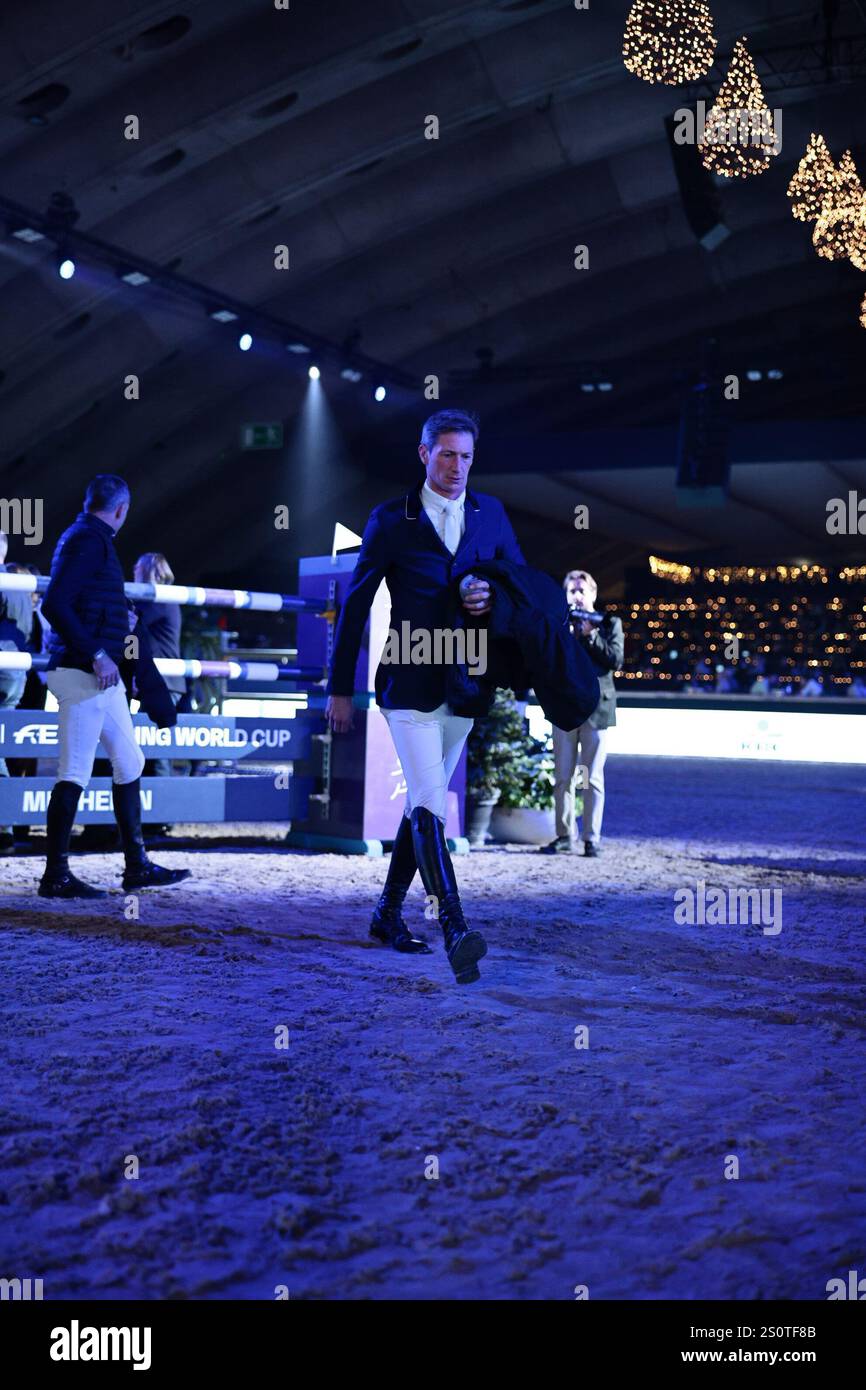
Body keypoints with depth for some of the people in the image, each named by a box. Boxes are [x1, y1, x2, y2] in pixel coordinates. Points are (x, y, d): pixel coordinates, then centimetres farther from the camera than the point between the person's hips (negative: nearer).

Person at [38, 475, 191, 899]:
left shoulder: (85, 537, 18)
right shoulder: (91, 539, -12)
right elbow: (54, 604, -21)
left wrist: (117, 619, 34)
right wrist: (96, 654, -21)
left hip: (101, 675, 11)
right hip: (84, 673, -11)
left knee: (129, 764, 13)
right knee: (75, 773, -6)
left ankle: (137, 866, 19)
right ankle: (56, 875, 0)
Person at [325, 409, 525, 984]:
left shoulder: (491, 512, 7)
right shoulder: (391, 520, -4)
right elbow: (355, 604, 0)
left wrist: (493, 597, -12)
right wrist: (341, 689, 1)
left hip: (464, 683, 5)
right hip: (410, 683, -5)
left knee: (423, 803, 14)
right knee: (430, 807, -15)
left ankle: (388, 914, 28)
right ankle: (456, 932, -21)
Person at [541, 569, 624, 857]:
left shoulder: (609, 623, 7)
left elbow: (616, 660, -5)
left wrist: (592, 635, -12)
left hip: (596, 708, -2)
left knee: (593, 778, -1)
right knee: (562, 778, 3)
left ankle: (592, 839, 3)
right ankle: (565, 837, 11)